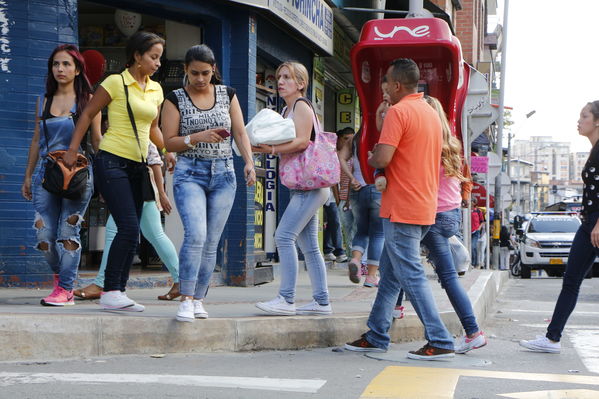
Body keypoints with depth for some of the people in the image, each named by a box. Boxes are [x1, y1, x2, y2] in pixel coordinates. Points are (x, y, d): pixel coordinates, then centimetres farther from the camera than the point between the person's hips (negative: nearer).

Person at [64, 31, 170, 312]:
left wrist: (168, 151, 9)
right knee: (129, 228, -17)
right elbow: (88, 114, 0)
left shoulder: (155, 90, 13)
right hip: (112, 161, -7)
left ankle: (118, 292, 11)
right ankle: (110, 292, -11)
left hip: (137, 166, 7)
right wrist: (72, 149, -3)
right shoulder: (115, 83, -5)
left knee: (130, 233, 5)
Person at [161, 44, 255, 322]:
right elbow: (169, 142, -1)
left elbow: (240, 133, 11)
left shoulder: (227, 95, 10)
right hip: (190, 174, -3)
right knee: (195, 234, -21)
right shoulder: (175, 99, 2)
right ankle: (186, 300, -18)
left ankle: (198, 299, 12)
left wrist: (249, 162, -5)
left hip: (223, 174, 3)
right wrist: (198, 138, -16)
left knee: (211, 242, 2)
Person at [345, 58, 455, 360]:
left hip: (402, 209, -9)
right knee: (390, 272, 15)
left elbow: (382, 159, -22)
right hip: (425, 207, 9)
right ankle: (376, 336, 20)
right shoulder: (432, 113, 15)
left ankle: (440, 342, -7)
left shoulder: (398, 111, -14)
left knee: (411, 275, -6)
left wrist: (370, 160, 1)